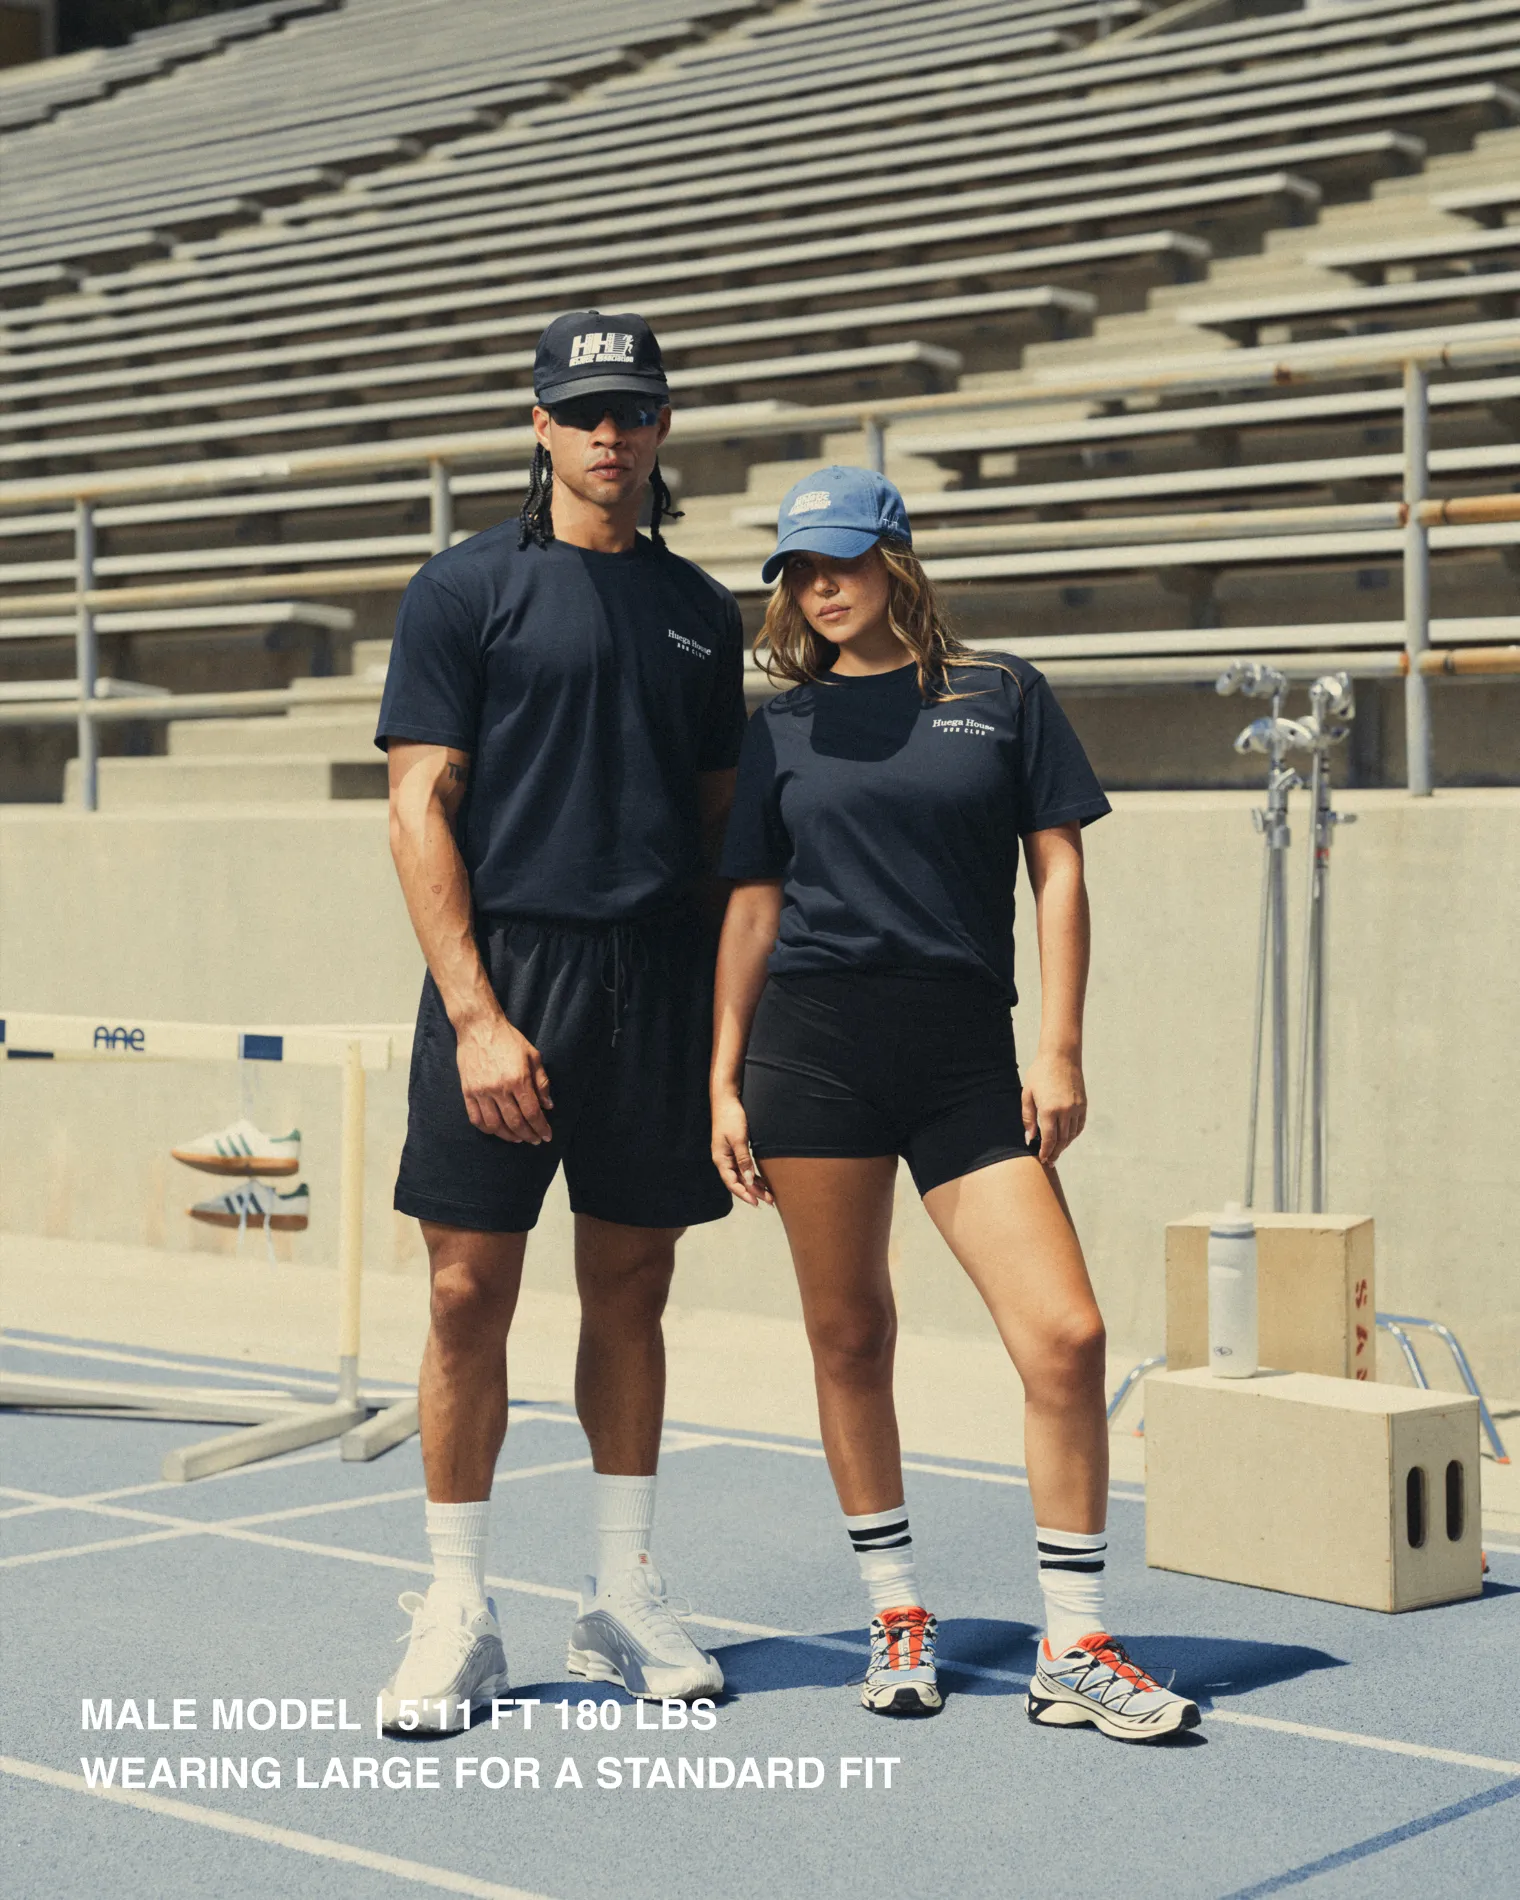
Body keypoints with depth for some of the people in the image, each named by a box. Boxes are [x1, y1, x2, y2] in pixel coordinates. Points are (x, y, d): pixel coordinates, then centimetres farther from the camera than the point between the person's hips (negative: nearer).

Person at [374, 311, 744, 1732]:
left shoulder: (698, 609, 14)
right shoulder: (468, 589, 1)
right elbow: (419, 813, -5)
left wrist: (726, 1010, 9)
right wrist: (475, 1014, -14)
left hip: (658, 983, 4)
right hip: (503, 969, -4)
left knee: (631, 1291, 9)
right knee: (469, 1293, -3)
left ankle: (623, 1601, 19)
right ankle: (456, 1617, 8)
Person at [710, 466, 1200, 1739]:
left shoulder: (1000, 694, 7)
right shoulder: (786, 726, 11)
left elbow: (1059, 872, 5)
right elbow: (755, 907, 13)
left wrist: (1060, 1050, -3)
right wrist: (724, 1081, 7)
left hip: (966, 1052, -1)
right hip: (813, 1045, 1)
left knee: (1066, 1334, -10)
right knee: (850, 1338, 5)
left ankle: (1074, 1649, 0)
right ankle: (897, 1614, 22)